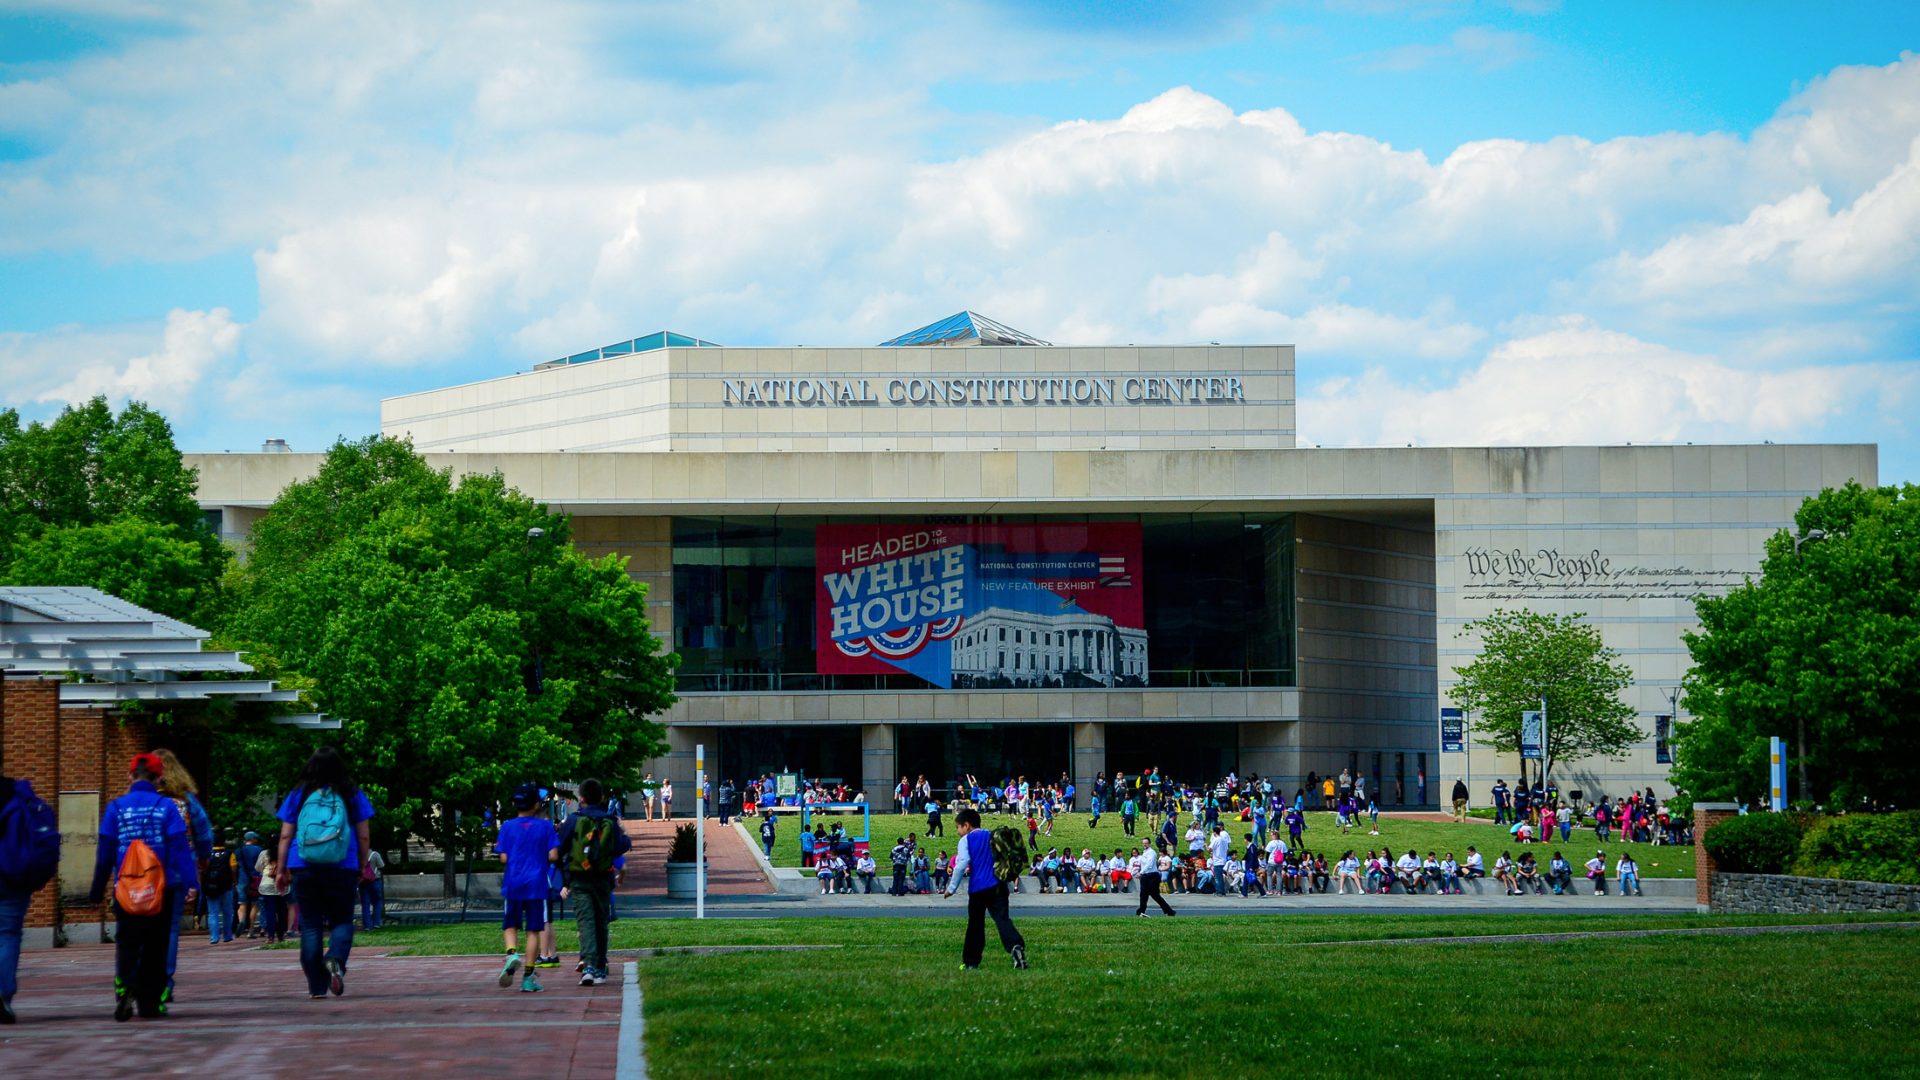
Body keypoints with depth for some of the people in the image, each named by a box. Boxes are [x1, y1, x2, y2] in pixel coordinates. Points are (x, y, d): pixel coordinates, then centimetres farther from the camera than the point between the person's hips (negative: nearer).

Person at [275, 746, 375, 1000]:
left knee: (310, 926, 6)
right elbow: (363, 837, 6)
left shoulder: (298, 796, 5)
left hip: (304, 869, 1)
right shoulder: (352, 795, 4)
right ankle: (336, 959, -23)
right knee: (342, 921, 8)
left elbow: (285, 836, 4)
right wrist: (364, 868, 16)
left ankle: (316, 986, 3)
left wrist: (281, 869, 9)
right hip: (342, 870, -1)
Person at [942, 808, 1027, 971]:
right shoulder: (992, 836, 14)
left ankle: (971, 962, 13)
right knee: (1002, 918, -7)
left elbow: (961, 865, -10)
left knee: (975, 924, 7)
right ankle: (1016, 945, -33)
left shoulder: (966, 840, 0)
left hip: (977, 888, -3)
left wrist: (951, 888, -4)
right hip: (997, 885, 3)